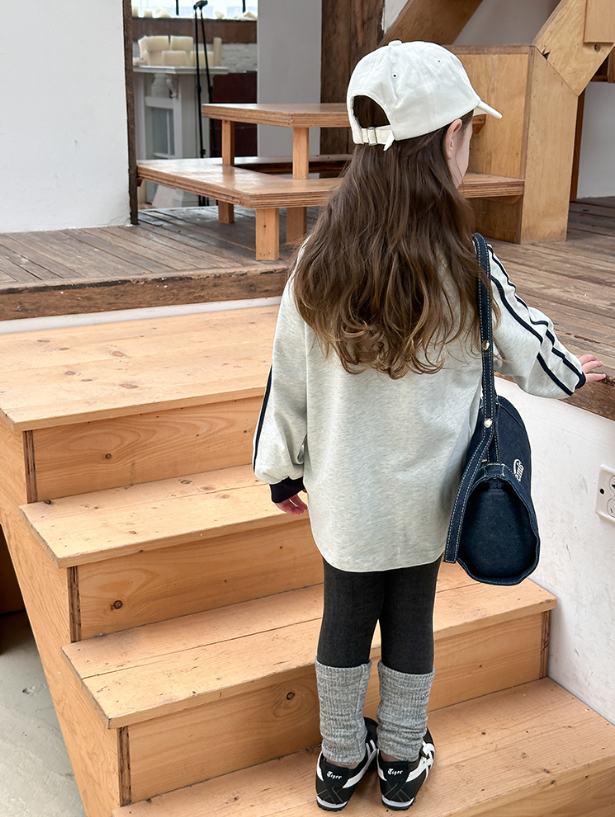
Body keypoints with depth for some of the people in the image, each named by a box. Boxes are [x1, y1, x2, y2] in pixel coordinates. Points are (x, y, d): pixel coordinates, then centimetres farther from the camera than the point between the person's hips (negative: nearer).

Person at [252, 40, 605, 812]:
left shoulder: (317, 263, -13)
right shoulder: (465, 269, -17)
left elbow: (288, 378, -5)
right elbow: (526, 347, -1)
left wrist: (281, 467, 10)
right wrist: (572, 372, 22)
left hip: (344, 494, 1)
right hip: (424, 496, -1)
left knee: (344, 621, 18)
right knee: (410, 624, 17)